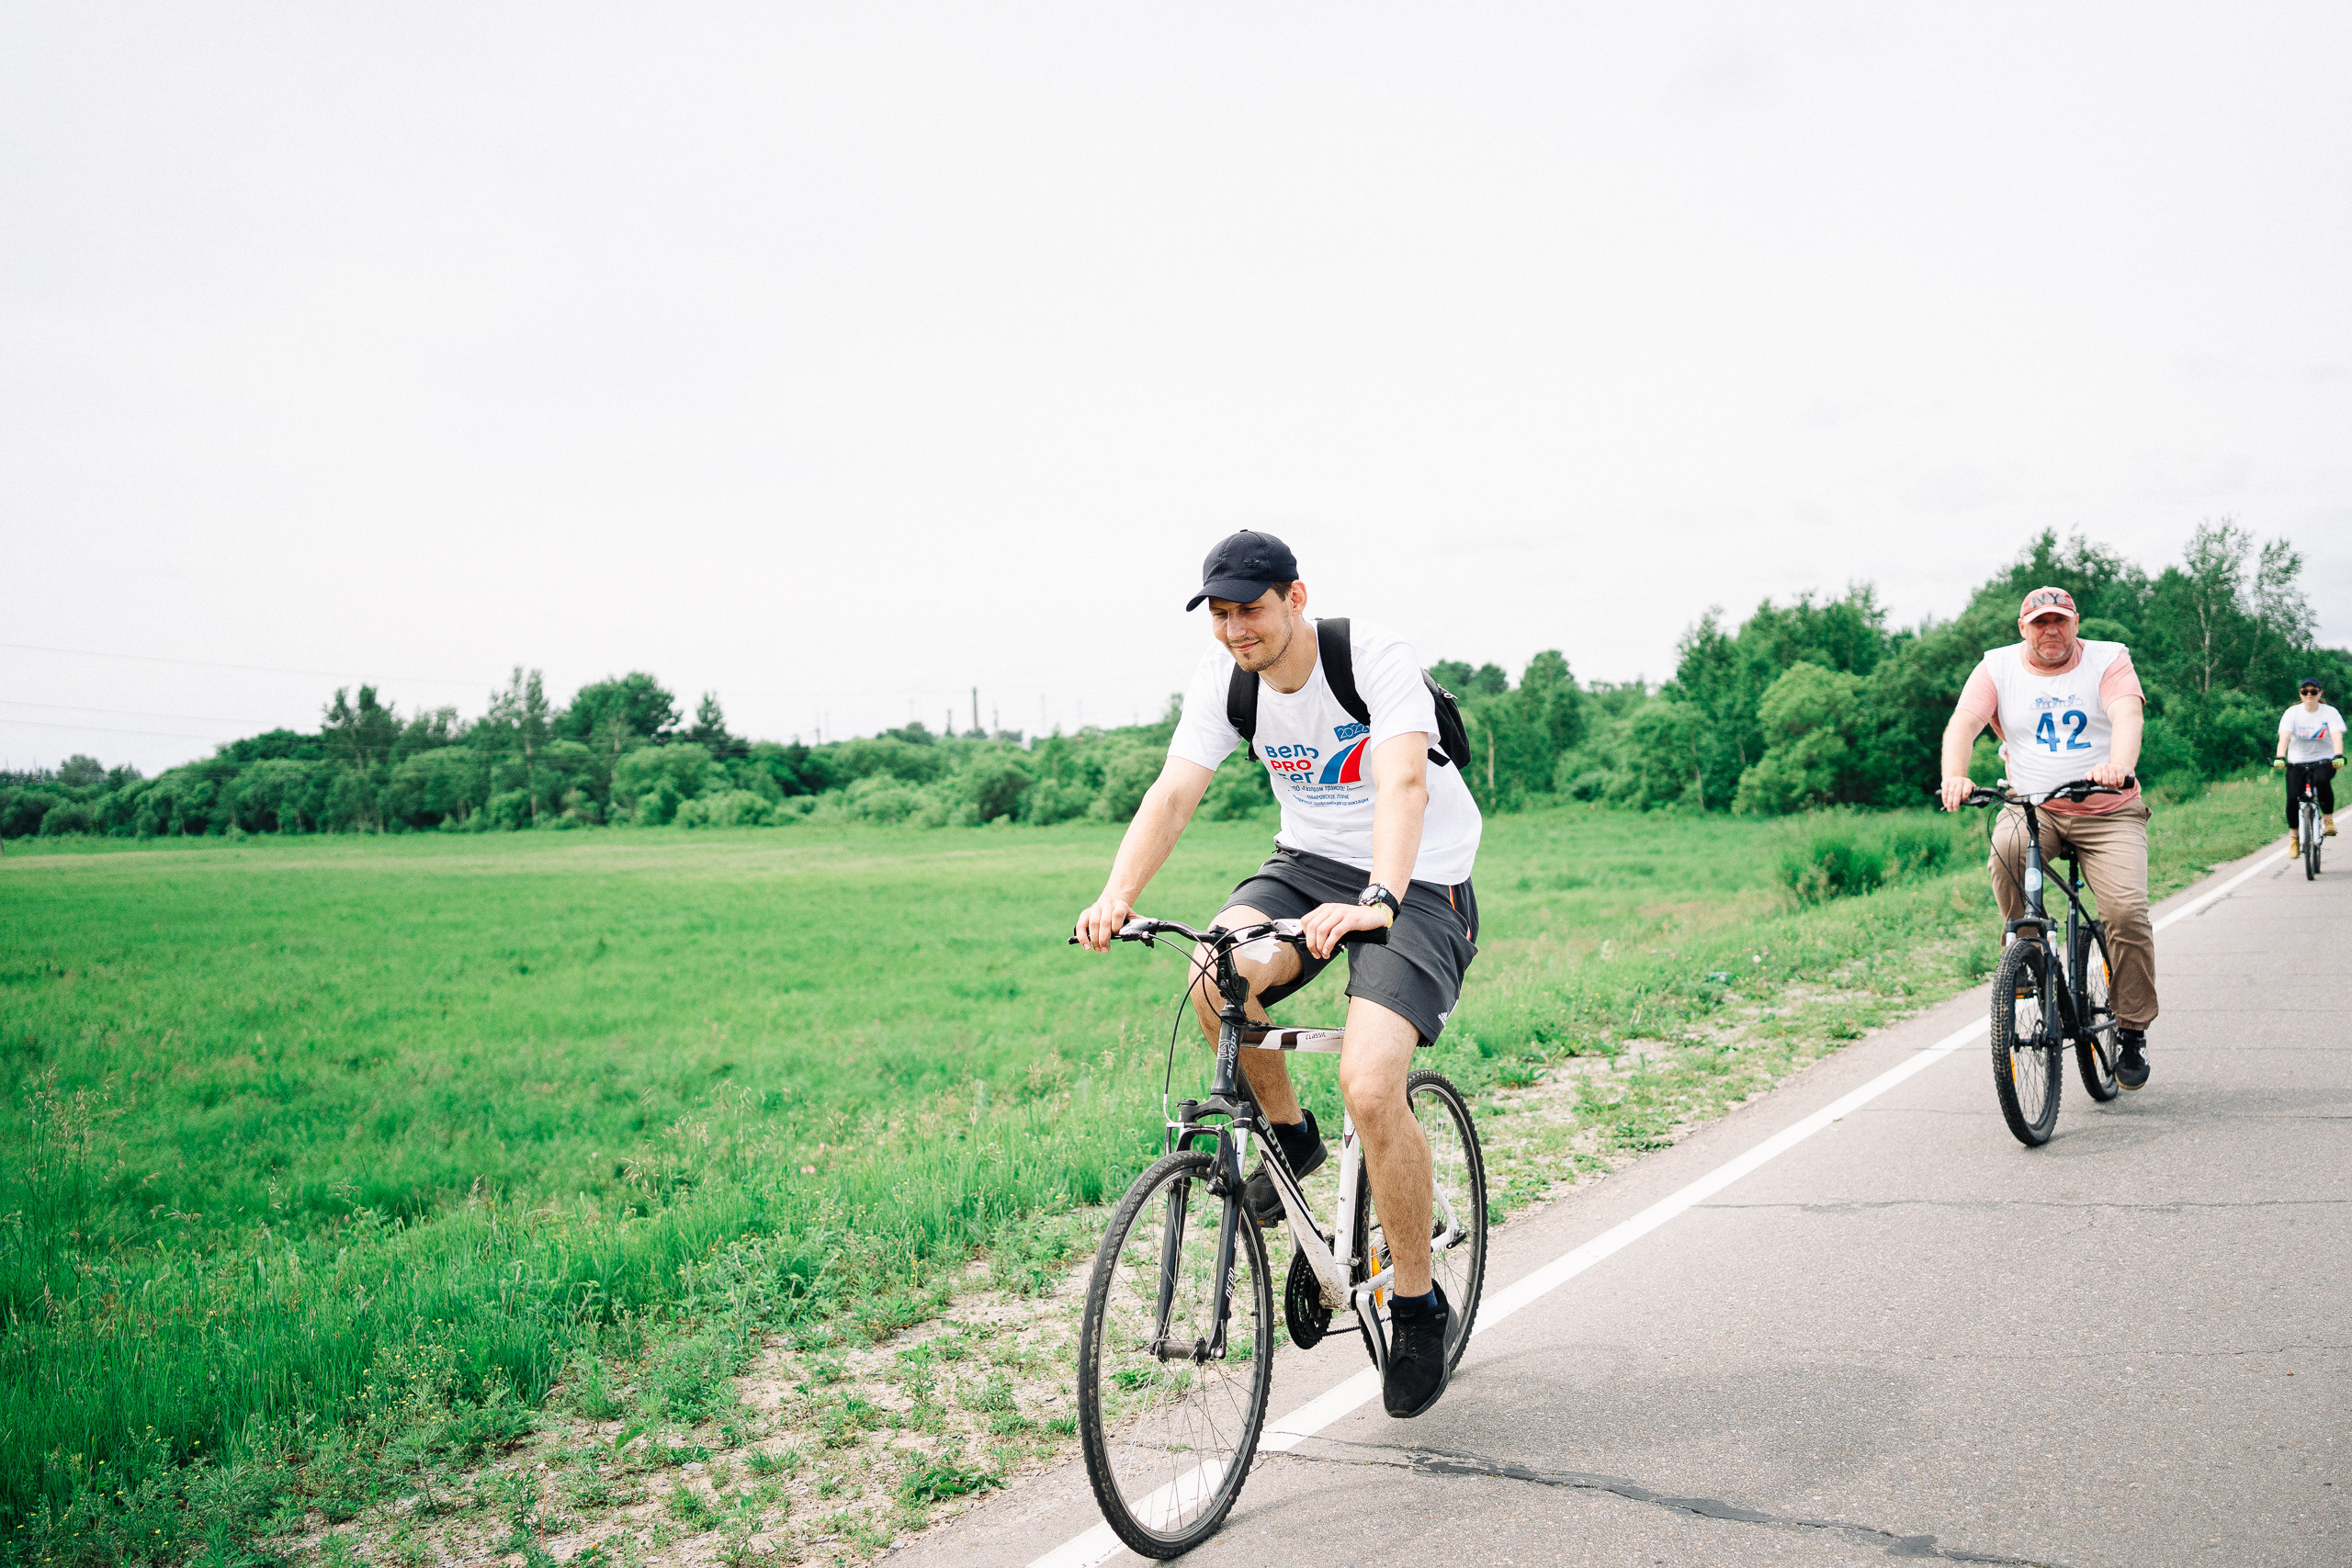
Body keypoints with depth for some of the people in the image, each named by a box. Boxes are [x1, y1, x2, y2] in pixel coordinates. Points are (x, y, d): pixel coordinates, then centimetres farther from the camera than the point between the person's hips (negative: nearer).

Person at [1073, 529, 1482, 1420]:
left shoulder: (1376, 658, -21)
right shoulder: (1223, 678, -6)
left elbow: (1403, 782, -36)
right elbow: (1174, 791, -15)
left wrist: (1376, 901, -53)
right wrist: (1117, 896, -33)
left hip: (1419, 886, -5)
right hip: (1308, 861, 5)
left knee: (1370, 1085, -23)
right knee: (1217, 977, -27)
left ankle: (1418, 1304, -1)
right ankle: (1288, 1135, 4)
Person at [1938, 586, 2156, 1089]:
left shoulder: (2109, 660, 0)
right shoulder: (1998, 668, 3)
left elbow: (2128, 715, -19)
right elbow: (1963, 722, -11)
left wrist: (2118, 765, -41)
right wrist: (1954, 776, -33)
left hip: (2109, 814, -1)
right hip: (2034, 810, 1)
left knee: (2128, 910, -19)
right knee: (2006, 846, -34)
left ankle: (2133, 1030, -1)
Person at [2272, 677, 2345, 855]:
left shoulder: (2330, 712, -2)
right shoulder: (2292, 713, -1)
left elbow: (2337, 736, -15)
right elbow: (2284, 736, -15)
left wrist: (2338, 756, -34)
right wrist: (2279, 757, -32)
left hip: (2324, 760, -1)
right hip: (2297, 762, 1)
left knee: (2322, 780, -35)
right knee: (2293, 798, -16)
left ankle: (2328, 819, -15)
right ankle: (2294, 835, 6)